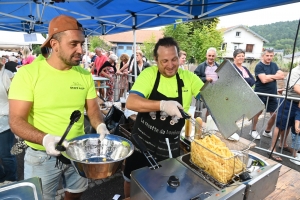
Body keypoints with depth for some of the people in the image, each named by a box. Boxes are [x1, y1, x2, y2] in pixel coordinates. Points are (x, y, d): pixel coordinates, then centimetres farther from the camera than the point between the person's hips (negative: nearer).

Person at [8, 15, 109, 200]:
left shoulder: (84, 75, -4)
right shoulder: (28, 74, -16)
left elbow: (93, 109, 2)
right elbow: (16, 121, -16)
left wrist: (100, 126, -19)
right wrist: (45, 139, -33)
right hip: (42, 156, -3)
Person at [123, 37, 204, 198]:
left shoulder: (188, 77, -7)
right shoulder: (149, 74, -13)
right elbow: (131, 103, -24)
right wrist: (163, 105, -36)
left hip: (170, 146, 1)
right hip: (142, 140, 0)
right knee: (132, 179, 20)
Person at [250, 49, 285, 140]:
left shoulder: (274, 65, 12)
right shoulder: (259, 66, -9)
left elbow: (282, 76, 1)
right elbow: (264, 80, -20)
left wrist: (270, 76, -13)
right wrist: (275, 76, -7)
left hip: (272, 94, 6)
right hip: (261, 94, -6)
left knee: (275, 114, 7)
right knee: (257, 113, 4)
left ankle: (267, 131, 26)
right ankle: (253, 130, 23)